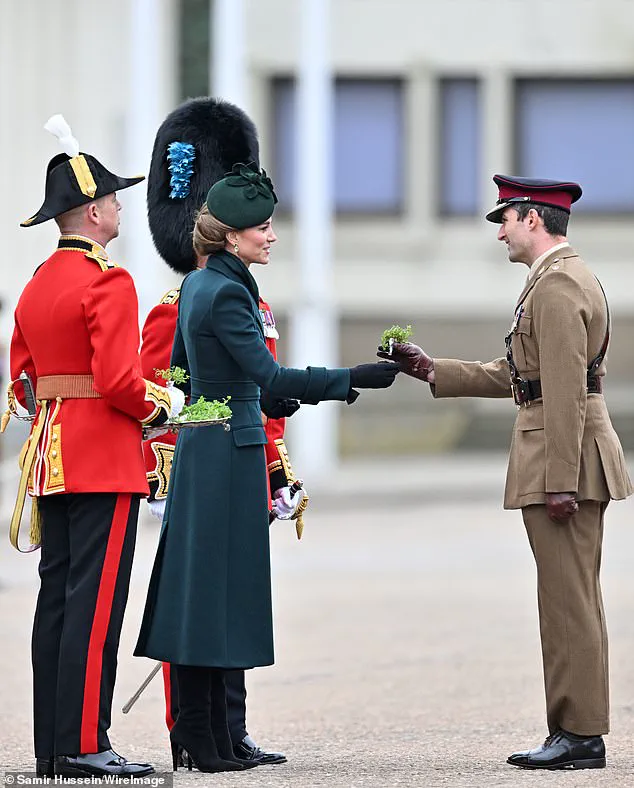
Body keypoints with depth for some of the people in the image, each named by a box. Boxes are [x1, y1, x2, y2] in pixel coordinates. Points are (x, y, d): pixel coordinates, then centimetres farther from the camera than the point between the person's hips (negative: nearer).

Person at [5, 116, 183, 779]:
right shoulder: (108, 283, -14)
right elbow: (118, 379, -21)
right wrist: (163, 406, -4)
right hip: (105, 458, -9)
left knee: (56, 594, 8)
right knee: (96, 599, -7)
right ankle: (84, 745, -8)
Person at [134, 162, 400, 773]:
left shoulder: (197, 284, 12)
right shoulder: (226, 293, -17)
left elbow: (180, 364, 22)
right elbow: (268, 377, -23)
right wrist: (352, 379, -23)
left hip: (201, 443, 10)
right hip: (229, 448, -10)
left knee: (200, 580, 10)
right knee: (218, 579, -7)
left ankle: (194, 719, 14)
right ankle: (197, 724, -5)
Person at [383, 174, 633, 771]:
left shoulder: (556, 286, -15)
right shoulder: (565, 277, 18)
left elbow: (566, 391, -21)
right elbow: (518, 376, 21)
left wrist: (560, 481, -23)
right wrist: (433, 372, 17)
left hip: (564, 459, -11)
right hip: (564, 462, 11)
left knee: (568, 601, -7)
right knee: (573, 602, 11)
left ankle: (579, 735, -4)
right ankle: (574, 731, 15)